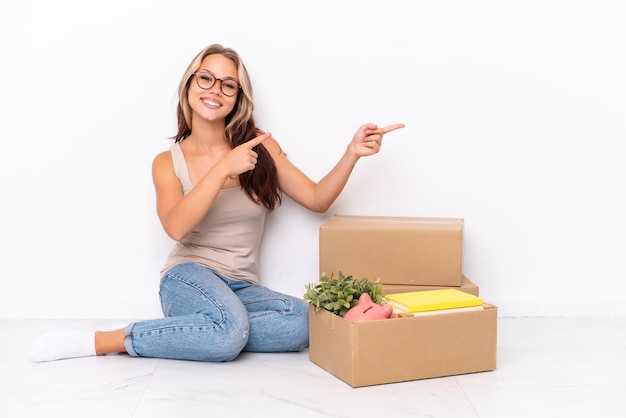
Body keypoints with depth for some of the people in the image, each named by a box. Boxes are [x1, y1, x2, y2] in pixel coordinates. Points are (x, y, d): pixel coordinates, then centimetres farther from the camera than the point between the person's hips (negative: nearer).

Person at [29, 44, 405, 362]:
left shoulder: (260, 146, 6)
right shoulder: (168, 162, 3)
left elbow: (316, 199, 6)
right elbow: (177, 227, -16)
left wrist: (352, 154, -8)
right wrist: (223, 169, -20)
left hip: (243, 288, 4)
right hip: (189, 277, -3)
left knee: (303, 322, -31)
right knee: (231, 330, -38)